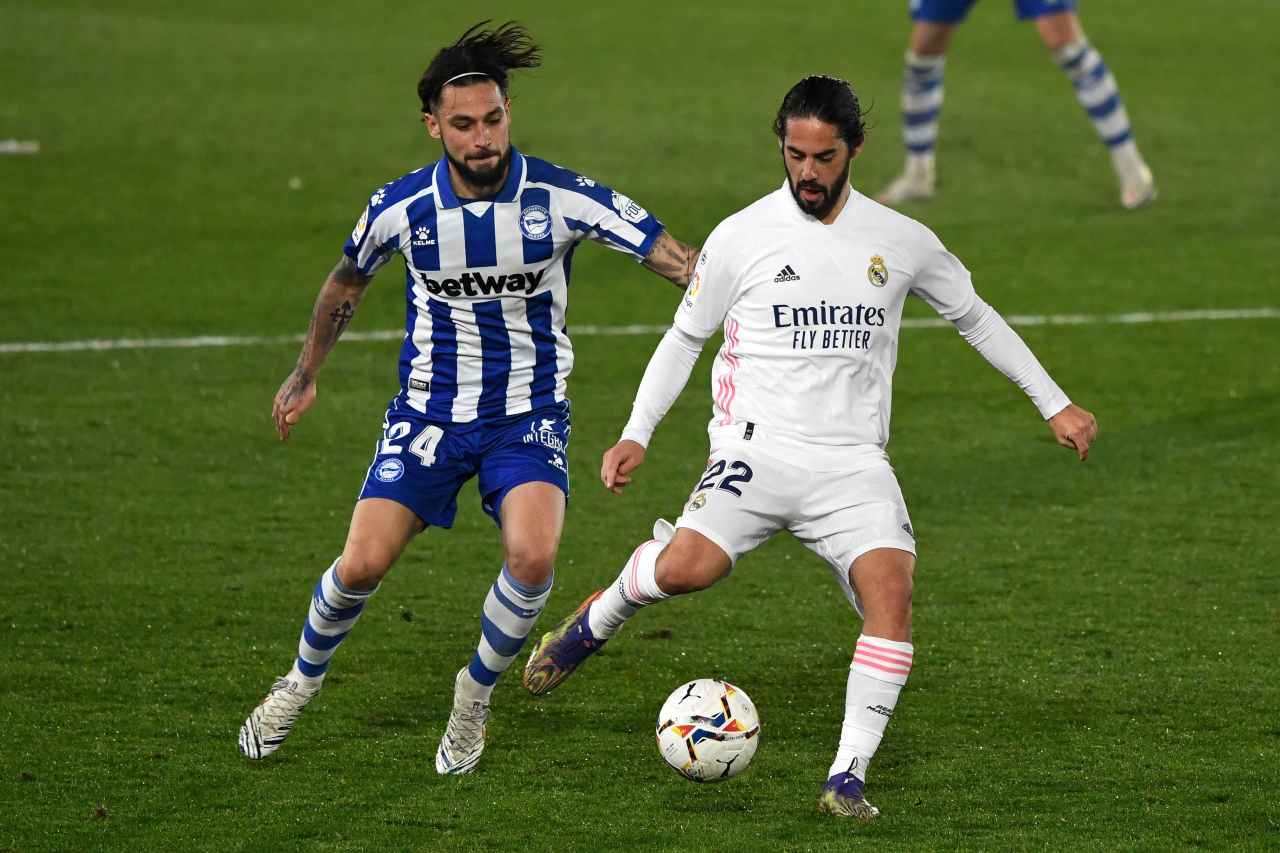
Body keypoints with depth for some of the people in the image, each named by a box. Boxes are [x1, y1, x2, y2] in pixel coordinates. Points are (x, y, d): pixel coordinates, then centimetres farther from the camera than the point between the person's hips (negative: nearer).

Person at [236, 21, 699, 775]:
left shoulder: (562, 198, -15)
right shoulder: (401, 209, -9)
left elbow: (676, 258, -13)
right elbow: (347, 283, 12)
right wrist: (305, 377, 23)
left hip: (529, 415, -1)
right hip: (430, 413, 1)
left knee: (533, 555, -26)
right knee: (363, 565, -10)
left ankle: (476, 695, 2)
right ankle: (303, 682, 22)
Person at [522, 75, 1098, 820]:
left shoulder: (903, 242, 7)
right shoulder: (741, 238, 2)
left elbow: (975, 317, 22)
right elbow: (684, 337, 12)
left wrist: (1055, 404, 22)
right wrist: (637, 435, 2)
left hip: (854, 464, 2)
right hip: (758, 446, -2)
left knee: (891, 592, -23)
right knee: (687, 567, -28)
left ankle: (848, 777, -17)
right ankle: (597, 620, 7)